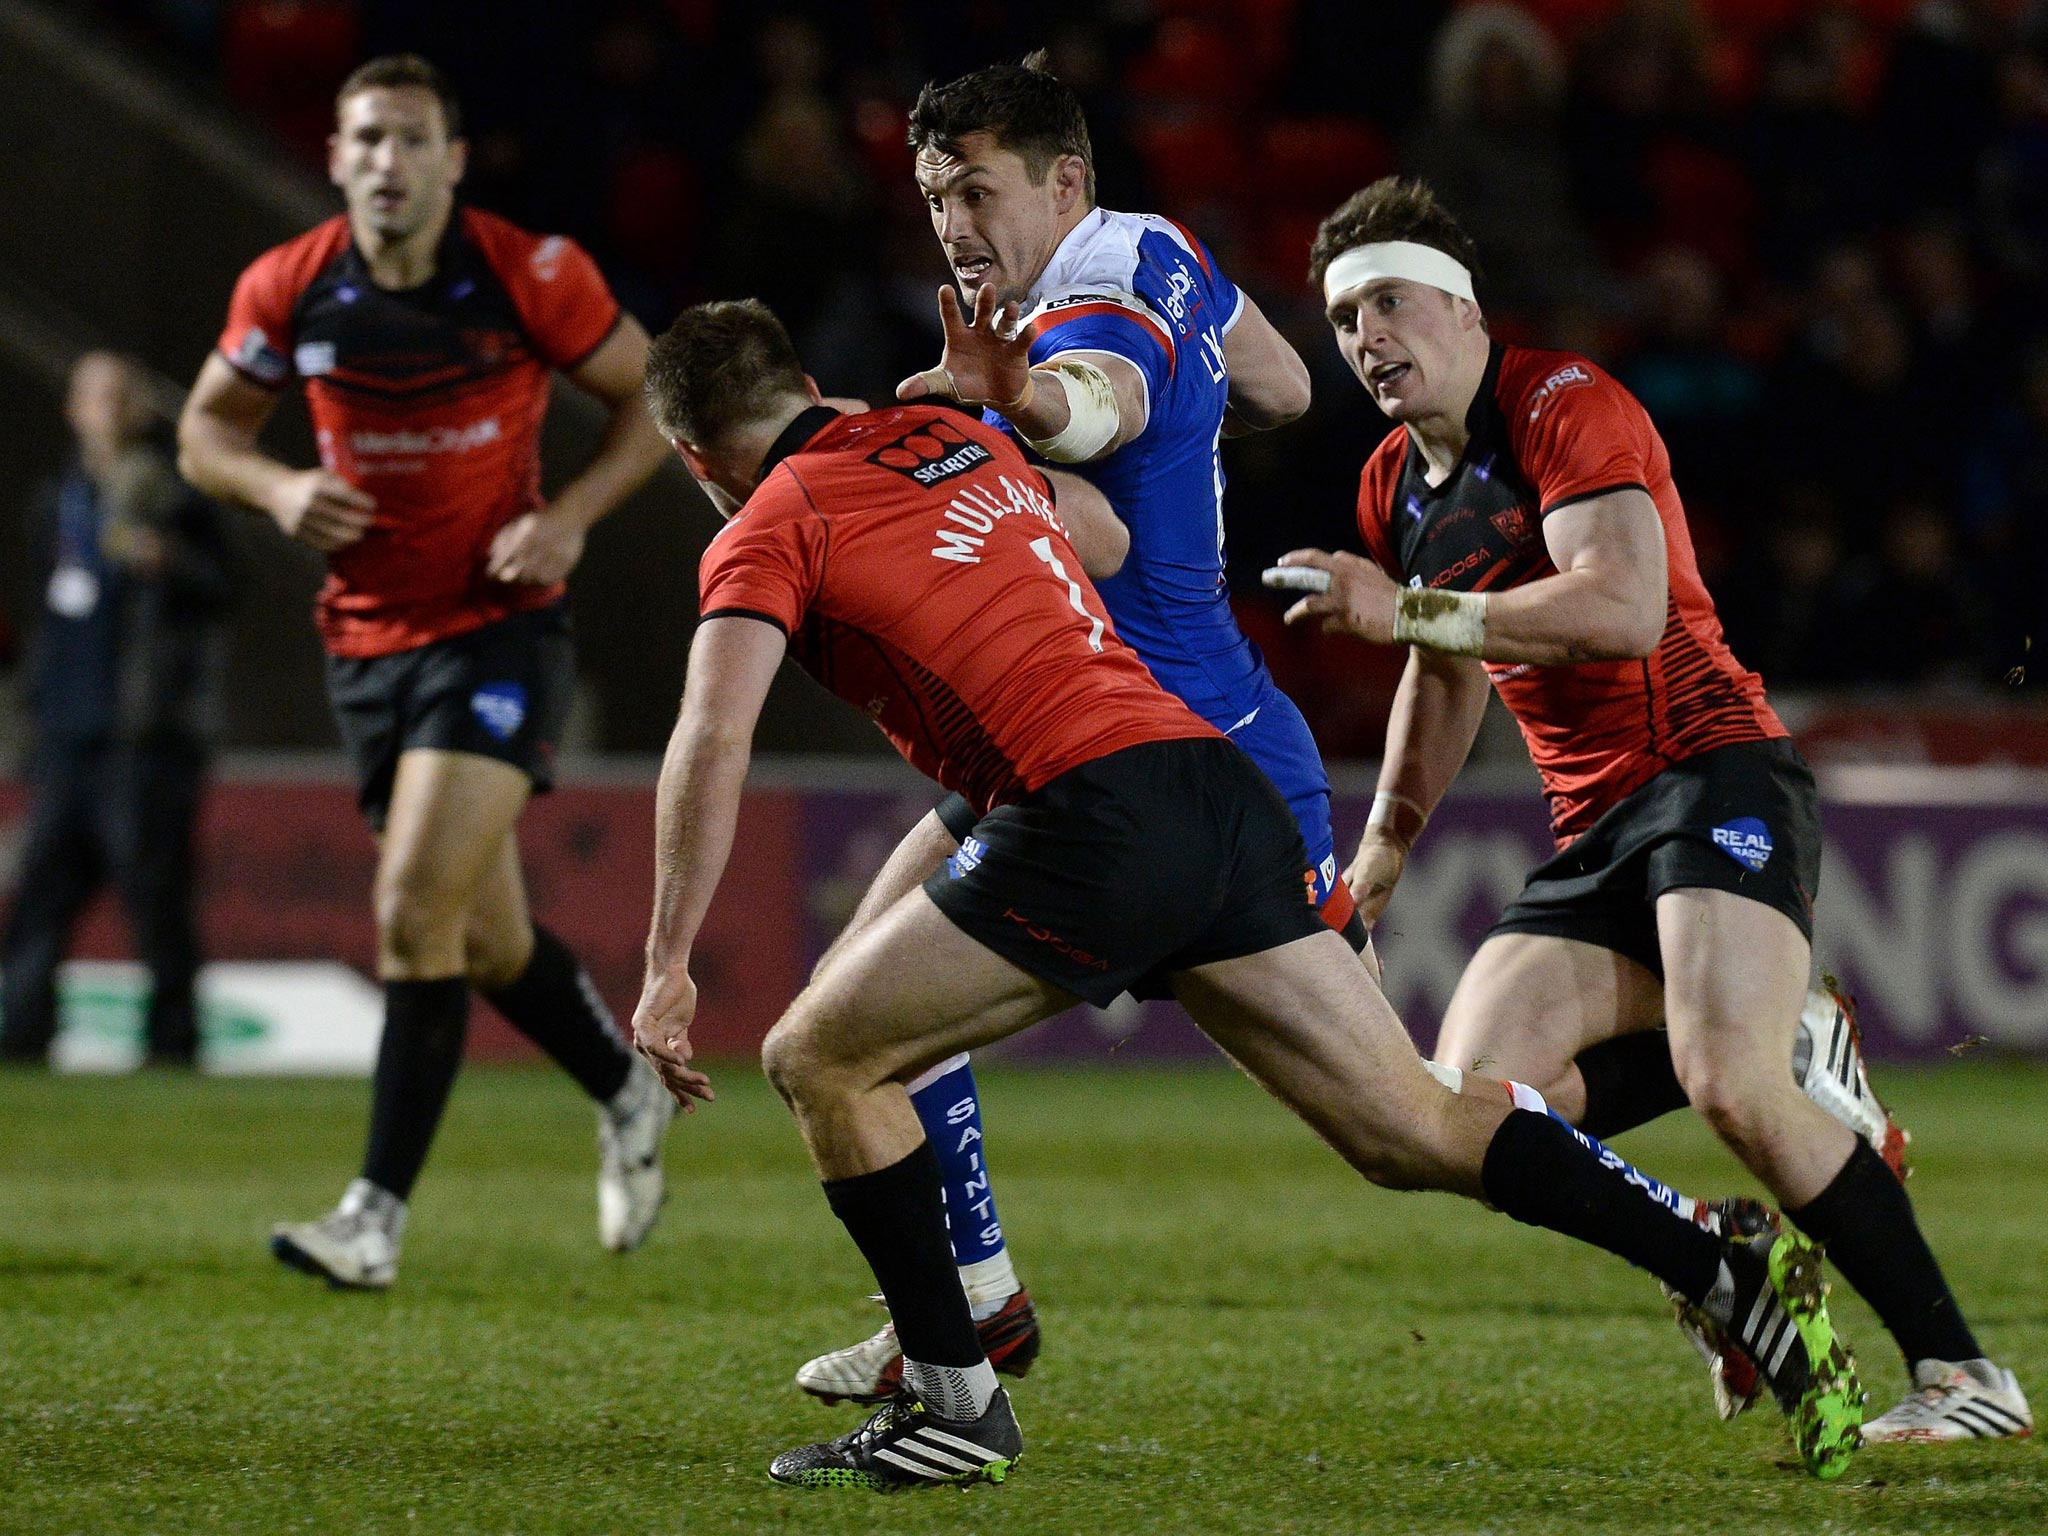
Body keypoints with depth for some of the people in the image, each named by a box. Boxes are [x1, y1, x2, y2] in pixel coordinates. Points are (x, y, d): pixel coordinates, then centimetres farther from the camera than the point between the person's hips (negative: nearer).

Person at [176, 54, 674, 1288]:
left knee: (418, 909, -18)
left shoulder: (531, 275, -12)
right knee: (486, 937, 12)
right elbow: (208, 427, 10)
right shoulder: (288, 289, -4)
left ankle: (379, 1217, -15)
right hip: (368, 640, 4)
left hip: (501, 625, -4)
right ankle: (628, 1093, 40)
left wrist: (571, 516, -13)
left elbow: (653, 395, 1)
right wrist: (278, 489, -11)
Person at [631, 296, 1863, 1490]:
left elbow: (713, 740, -8)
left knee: (820, 1056, 6)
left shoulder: (770, 530, 4)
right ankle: (1742, 1277, -1)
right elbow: (1097, 522, 41)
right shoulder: (951, 437, 24)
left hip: (1098, 817, -7)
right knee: (1420, 1135, 9)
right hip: (1224, 787, 7)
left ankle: (957, 1408, 4)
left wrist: (669, 970, -6)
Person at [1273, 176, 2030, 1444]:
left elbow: (1624, 609, -24)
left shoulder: (1565, 405, -8)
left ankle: (1963, 1374, -20)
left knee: (1729, 1085, -28)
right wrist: (1371, 875, 35)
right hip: (1594, 835, 8)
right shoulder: (1396, 492, 18)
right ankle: (1782, 1053, 6)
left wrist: (1409, 608, -23)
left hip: (1714, 776, -8)